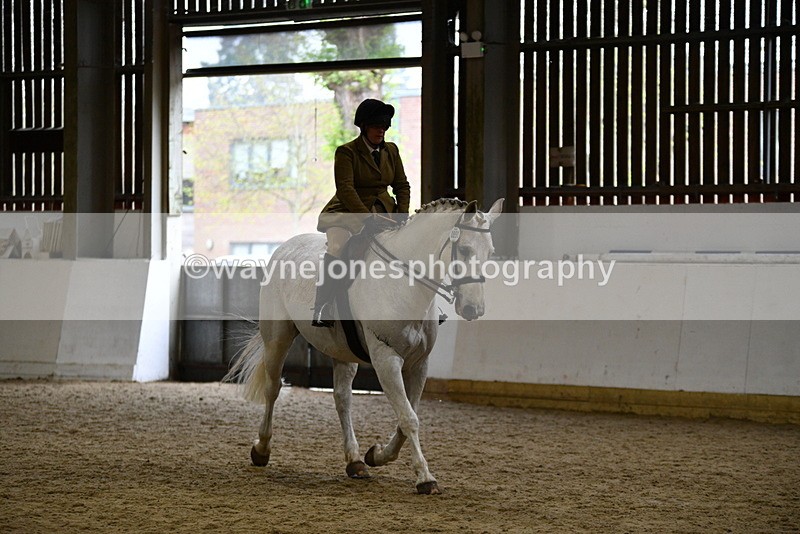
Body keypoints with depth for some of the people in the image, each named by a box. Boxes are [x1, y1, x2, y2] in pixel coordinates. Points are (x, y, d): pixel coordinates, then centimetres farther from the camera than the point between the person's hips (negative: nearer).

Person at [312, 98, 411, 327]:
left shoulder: (391, 151, 11)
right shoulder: (346, 152, -7)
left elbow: (402, 185, 13)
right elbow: (345, 189, -17)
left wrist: (403, 214, -5)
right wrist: (367, 218, -27)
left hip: (383, 212, 5)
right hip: (347, 212, -5)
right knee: (336, 248, -32)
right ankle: (322, 309, -32)